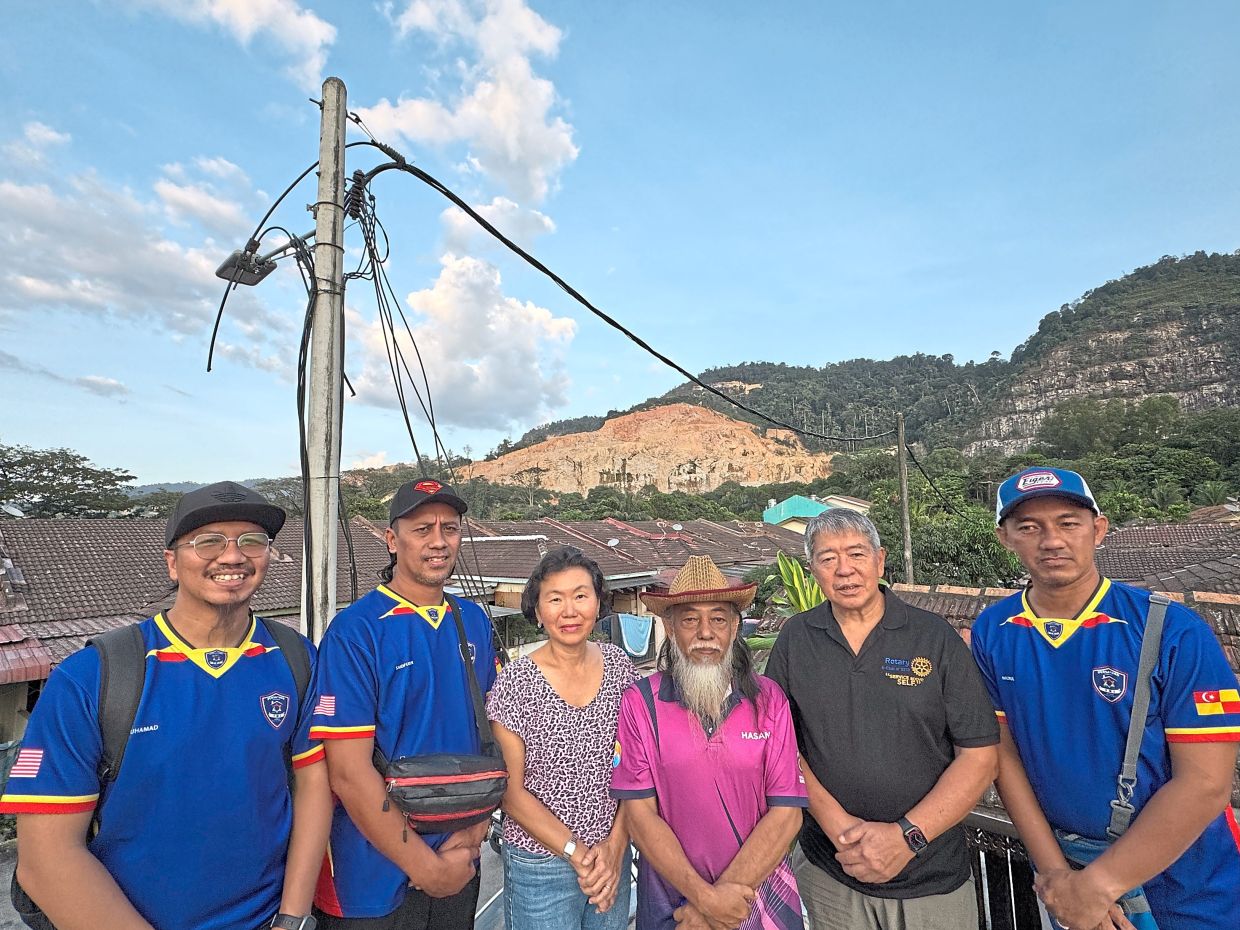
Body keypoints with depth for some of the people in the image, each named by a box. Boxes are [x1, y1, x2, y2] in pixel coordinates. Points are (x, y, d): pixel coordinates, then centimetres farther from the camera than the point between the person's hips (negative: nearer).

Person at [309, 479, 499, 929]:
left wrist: (474, 832, -6)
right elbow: (349, 773, -19)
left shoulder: (475, 621, 0)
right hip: (376, 880, -5)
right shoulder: (355, 631, -17)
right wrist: (427, 869, -15)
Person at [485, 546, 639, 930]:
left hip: (612, 857, 4)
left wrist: (615, 845, -6)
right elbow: (510, 791, -11)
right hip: (540, 867, -3)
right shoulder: (515, 683, -15)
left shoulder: (618, 664, -5)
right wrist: (576, 851, -12)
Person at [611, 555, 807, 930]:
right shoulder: (639, 703, -11)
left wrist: (725, 893, -15)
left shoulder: (769, 699, -8)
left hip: (763, 896, 1)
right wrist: (705, 896, -16)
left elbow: (786, 814, -10)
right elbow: (639, 812, -11)